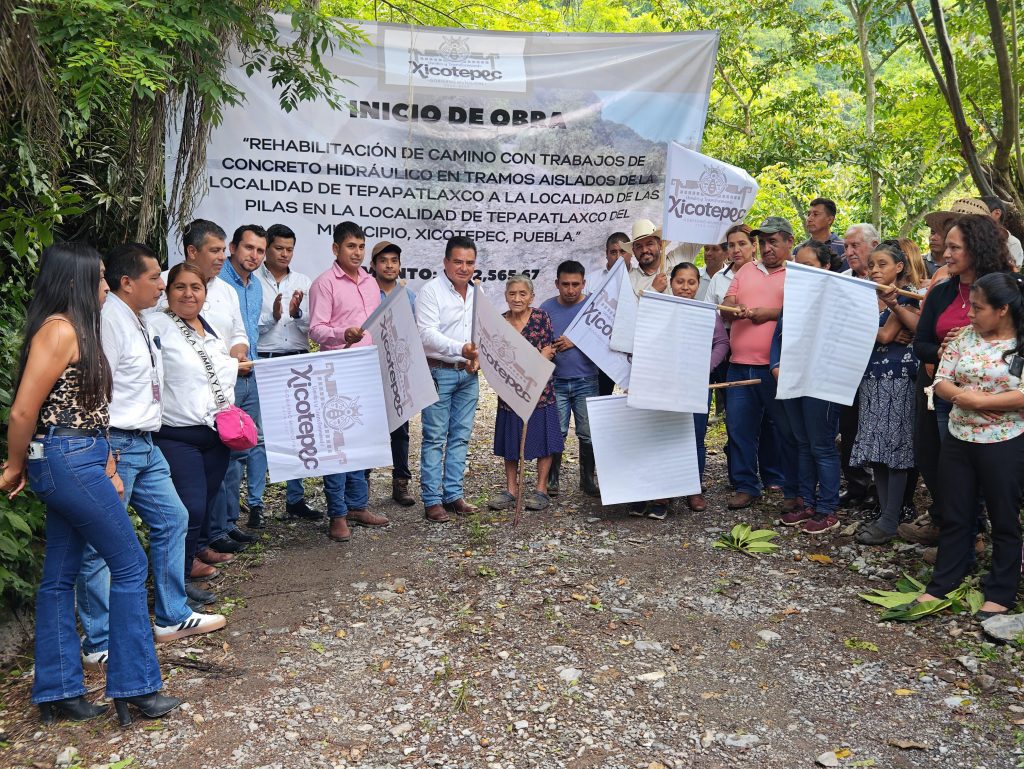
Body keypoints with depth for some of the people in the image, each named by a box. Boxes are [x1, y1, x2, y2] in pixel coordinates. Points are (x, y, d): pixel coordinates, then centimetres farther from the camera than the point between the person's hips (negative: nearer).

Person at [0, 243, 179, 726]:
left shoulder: (78, 330, 16)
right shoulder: (59, 329, -14)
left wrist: (107, 468, 8)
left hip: (74, 464, 10)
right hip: (69, 462, -10)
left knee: (60, 577, 12)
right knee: (129, 565, -3)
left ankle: (57, 694, 21)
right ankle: (133, 686, 6)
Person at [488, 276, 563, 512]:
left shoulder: (541, 317, -4)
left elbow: (550, 352, -8)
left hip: (539, 389, -3)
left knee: (542, 438, 3)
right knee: (510, 441, 9)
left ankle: (541, 490, 15)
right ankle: (511, 490, 20)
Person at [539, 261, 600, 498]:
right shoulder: (547, 308, 6)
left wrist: (574, 342, -16)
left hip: (586, 382, -1)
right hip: (556, 381, 1)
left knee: (588, 434, 2)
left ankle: (588, 480, 17)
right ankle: (552, 480, 15)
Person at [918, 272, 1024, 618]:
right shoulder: (964, 338, 4)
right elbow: (941, 381, 2)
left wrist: (978, 400, -20)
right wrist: (959, 395, -18)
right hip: (958, 440, 5)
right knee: (954, 516, 13)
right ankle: (942, 585, 25)